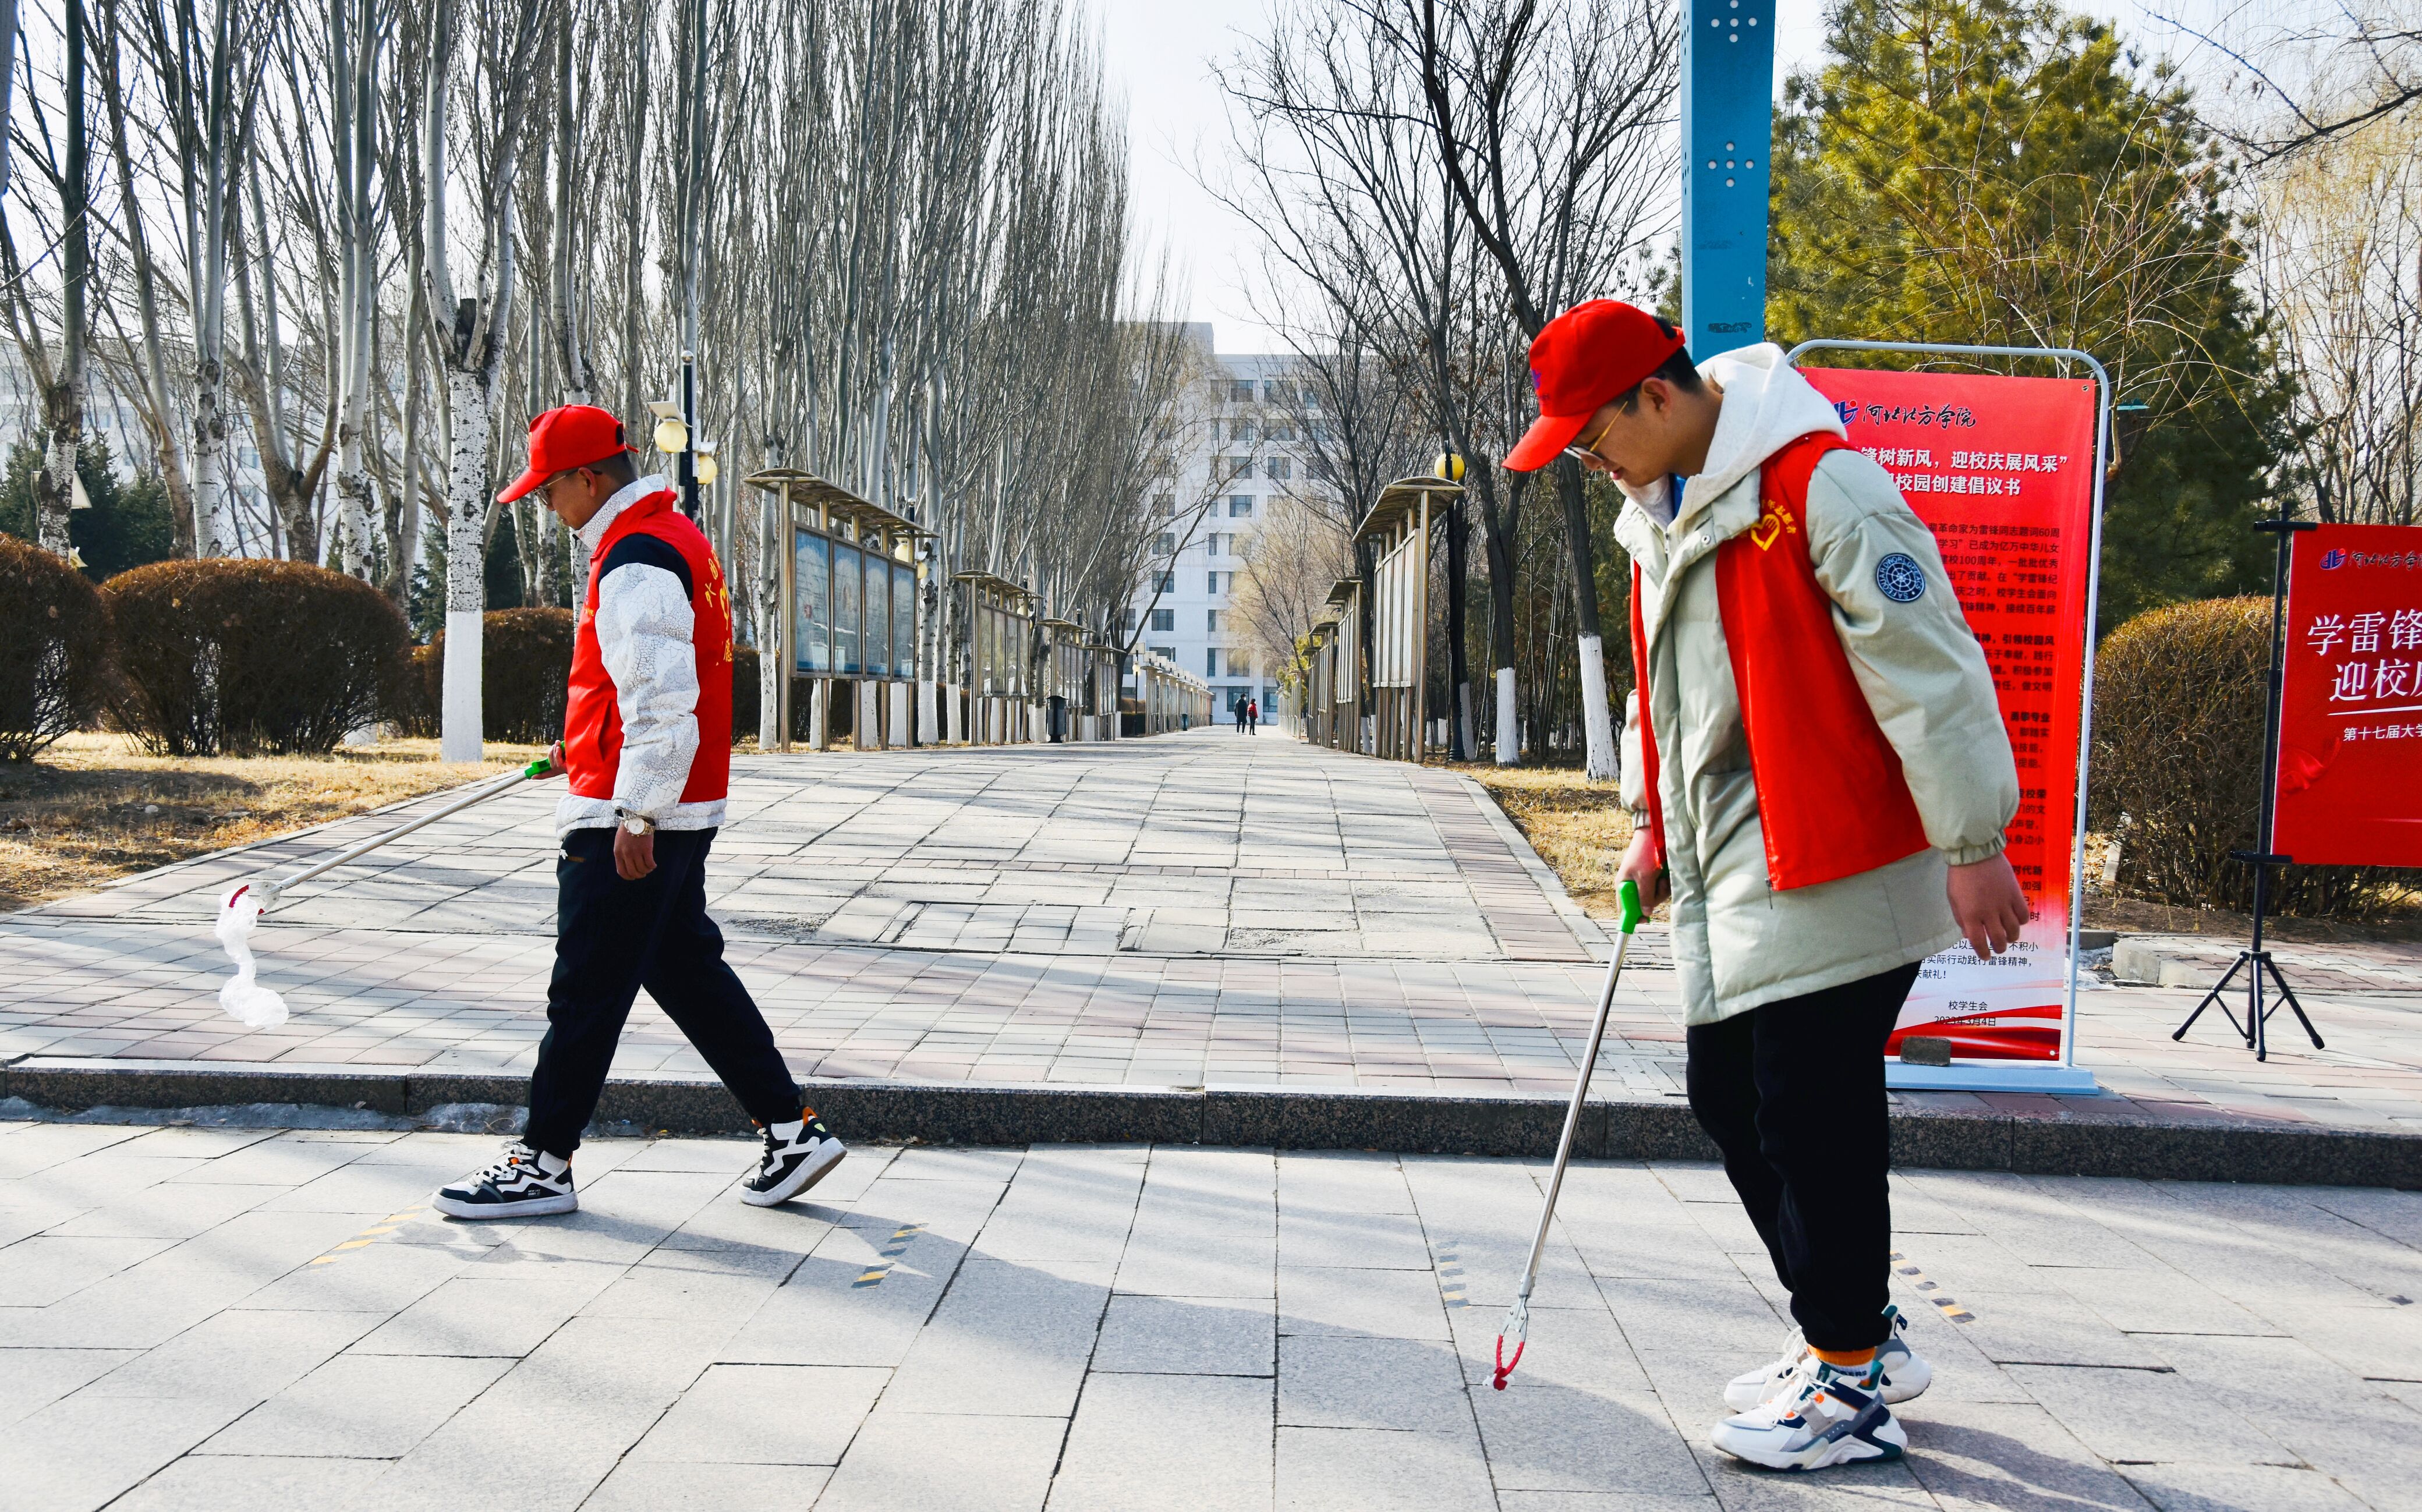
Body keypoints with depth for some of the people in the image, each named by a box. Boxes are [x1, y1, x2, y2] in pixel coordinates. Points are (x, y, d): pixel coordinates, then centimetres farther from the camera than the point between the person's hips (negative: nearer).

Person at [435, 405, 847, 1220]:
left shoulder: (636, 562, -18)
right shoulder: (674, 535, 15)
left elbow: (661, 695, -24)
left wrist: (636, 812, -24)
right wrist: (587, 744, 23)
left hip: (628, 822, -10)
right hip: (684, 813, 10)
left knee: (585, 992, 0)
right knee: (687, 969, 15)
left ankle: (543, 1164, 11)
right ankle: (792, 1130, 16)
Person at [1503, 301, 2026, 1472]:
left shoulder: (1818, 487, -16)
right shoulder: (1660, 513, 14)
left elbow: (1925, 664, -17)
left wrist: (1971, 844, -17)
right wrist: (1652, 823, 21)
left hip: (1834, 869, -9)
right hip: (1724, 875, 9)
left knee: (1812, 1119, -4)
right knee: (1729, 1103, 13)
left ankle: (1850, 1388, 12)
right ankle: (1857, 1332, 29)